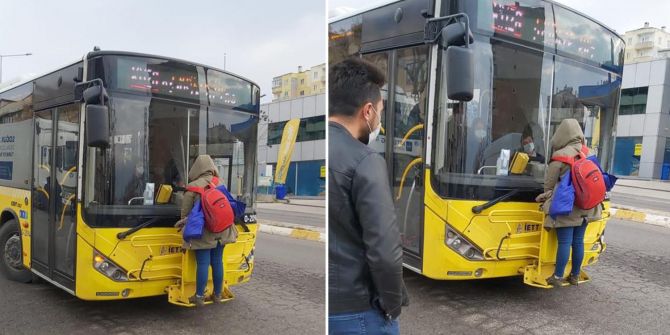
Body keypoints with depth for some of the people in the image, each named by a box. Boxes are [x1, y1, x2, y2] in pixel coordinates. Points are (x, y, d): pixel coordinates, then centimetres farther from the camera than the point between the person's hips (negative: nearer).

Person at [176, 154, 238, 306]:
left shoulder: (192, 187, -10)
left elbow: (185, 211, -2)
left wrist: (184, 222, 16)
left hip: (203, 231, -5)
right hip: (221, 230, 5)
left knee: (203, 263, 1)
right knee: (217, 262, 12)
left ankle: (199, 297, 9)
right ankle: (217, 294, 22)